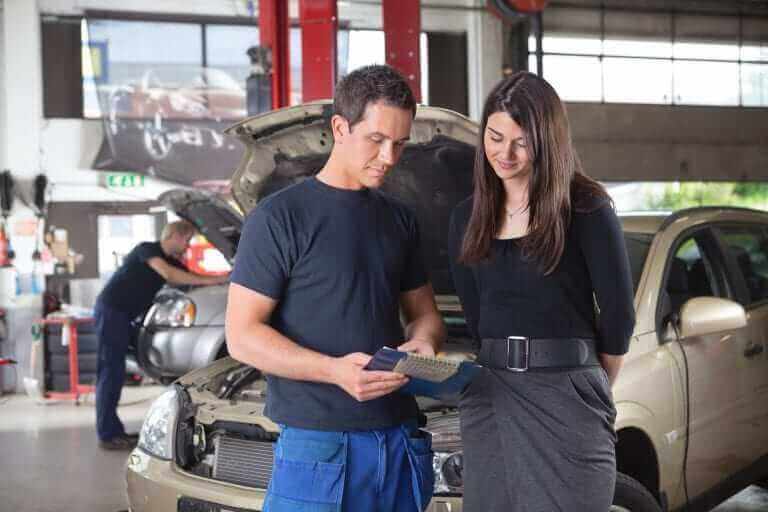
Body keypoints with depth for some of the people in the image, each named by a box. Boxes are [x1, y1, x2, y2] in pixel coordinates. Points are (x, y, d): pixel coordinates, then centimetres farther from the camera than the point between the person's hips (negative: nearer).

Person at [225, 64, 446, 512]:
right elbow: (242, 336, -9)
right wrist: (333, 370, -22)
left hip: (400, 442, 6)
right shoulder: (280, 217, -6)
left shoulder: (401, 220, 14)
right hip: (318, 445, -5)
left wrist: (422, 341, -3)